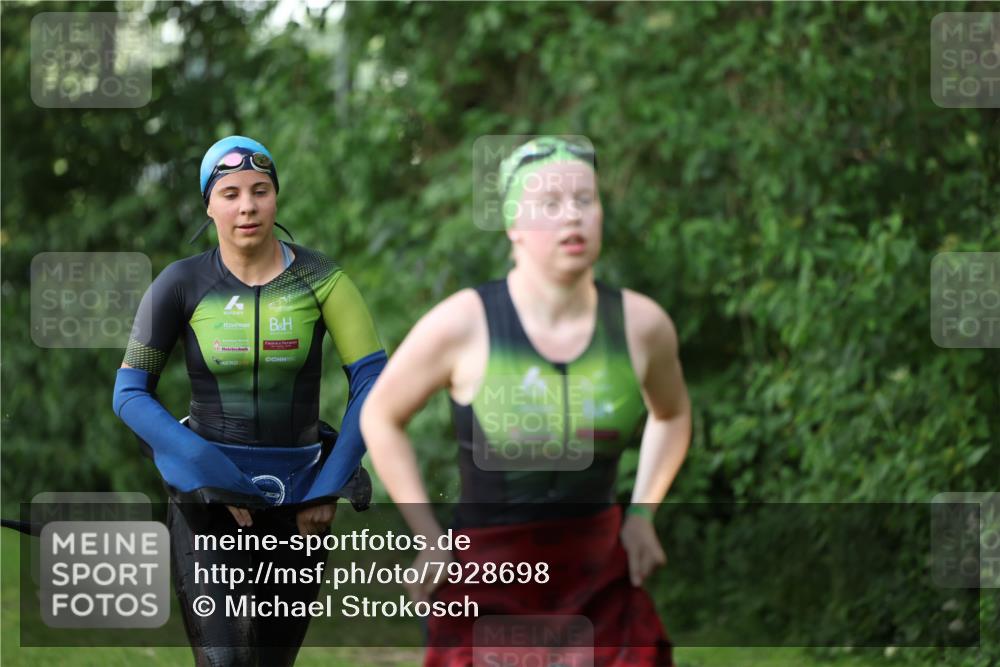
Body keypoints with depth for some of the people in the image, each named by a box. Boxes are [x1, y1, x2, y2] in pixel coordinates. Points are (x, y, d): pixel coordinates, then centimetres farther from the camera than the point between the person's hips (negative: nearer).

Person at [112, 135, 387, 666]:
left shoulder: (318, 278, -3)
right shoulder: (182, 284, -4)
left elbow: (372, 382, -3)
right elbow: (129, 394, -1)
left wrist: (330, 484, -7)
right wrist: (207, 470, -12)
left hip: (297, 501, 2)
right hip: (208, 500, -2)